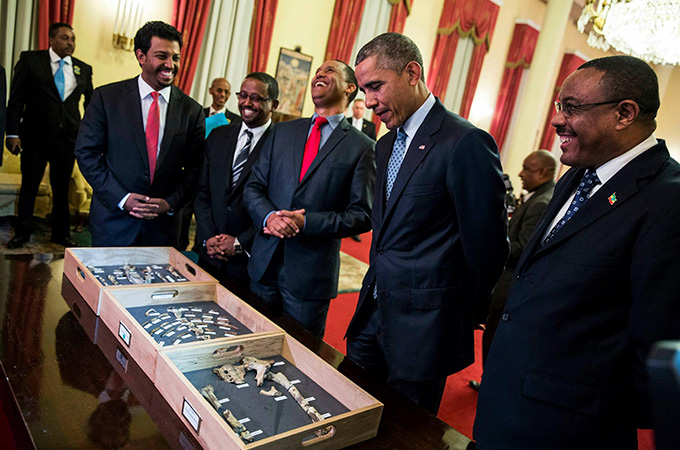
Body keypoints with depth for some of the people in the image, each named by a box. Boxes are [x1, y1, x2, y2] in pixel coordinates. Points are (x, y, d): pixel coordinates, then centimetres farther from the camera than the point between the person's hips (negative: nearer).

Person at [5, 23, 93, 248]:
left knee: (62, 187, 10)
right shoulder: (30, 60, 0)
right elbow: (16, 99, -2)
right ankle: (22, 233, 23)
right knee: (29, 185, 8)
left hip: (68, 136, 2)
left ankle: (61, 234, 23)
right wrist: (12, 133, -8)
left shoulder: (83, 69, 8)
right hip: (35, 135, -2)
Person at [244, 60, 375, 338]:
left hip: (311, 274, -4)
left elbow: (361, 216, -8)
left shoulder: (362, 147, -4)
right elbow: (253, 187, 8)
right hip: (264, 263, 4)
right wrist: (269, 216, -13)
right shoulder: (282, 132, 10)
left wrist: (305, 222, -20)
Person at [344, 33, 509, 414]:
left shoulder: (467, 143, -18)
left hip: (423, 325, -7)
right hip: (375, 310, 8)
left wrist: (466, 313, -2)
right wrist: (378, 282, 13)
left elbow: (487, 245, -14)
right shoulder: (387, 145, 11)